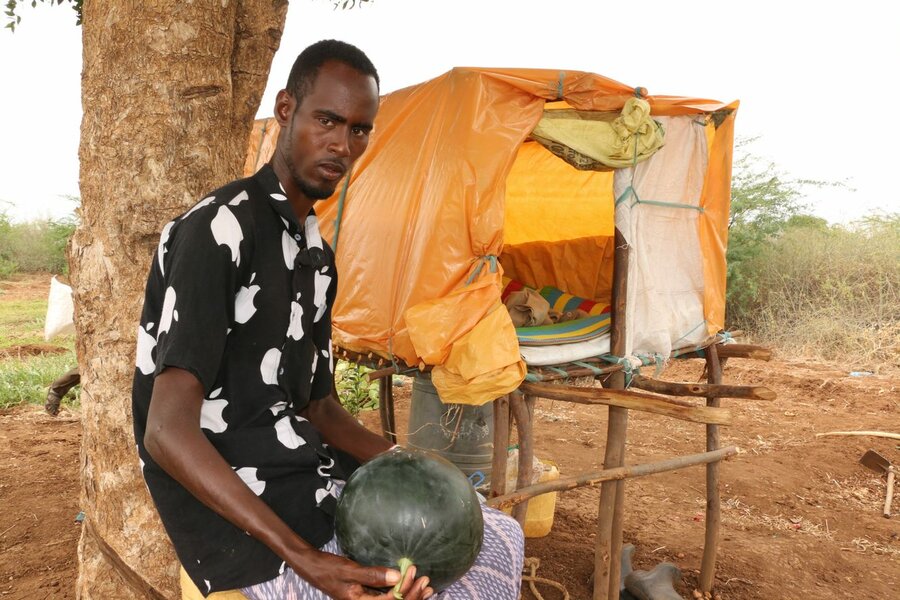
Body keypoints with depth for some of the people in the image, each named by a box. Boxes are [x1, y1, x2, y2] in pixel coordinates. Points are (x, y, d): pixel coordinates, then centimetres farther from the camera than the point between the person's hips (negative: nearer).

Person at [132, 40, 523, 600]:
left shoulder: (318, 254, 12)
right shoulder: (218, 230, -16)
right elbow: (168, 432, -24)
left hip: (311, 481, 8)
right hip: (234, 513, -8)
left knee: (500, 537, 4)